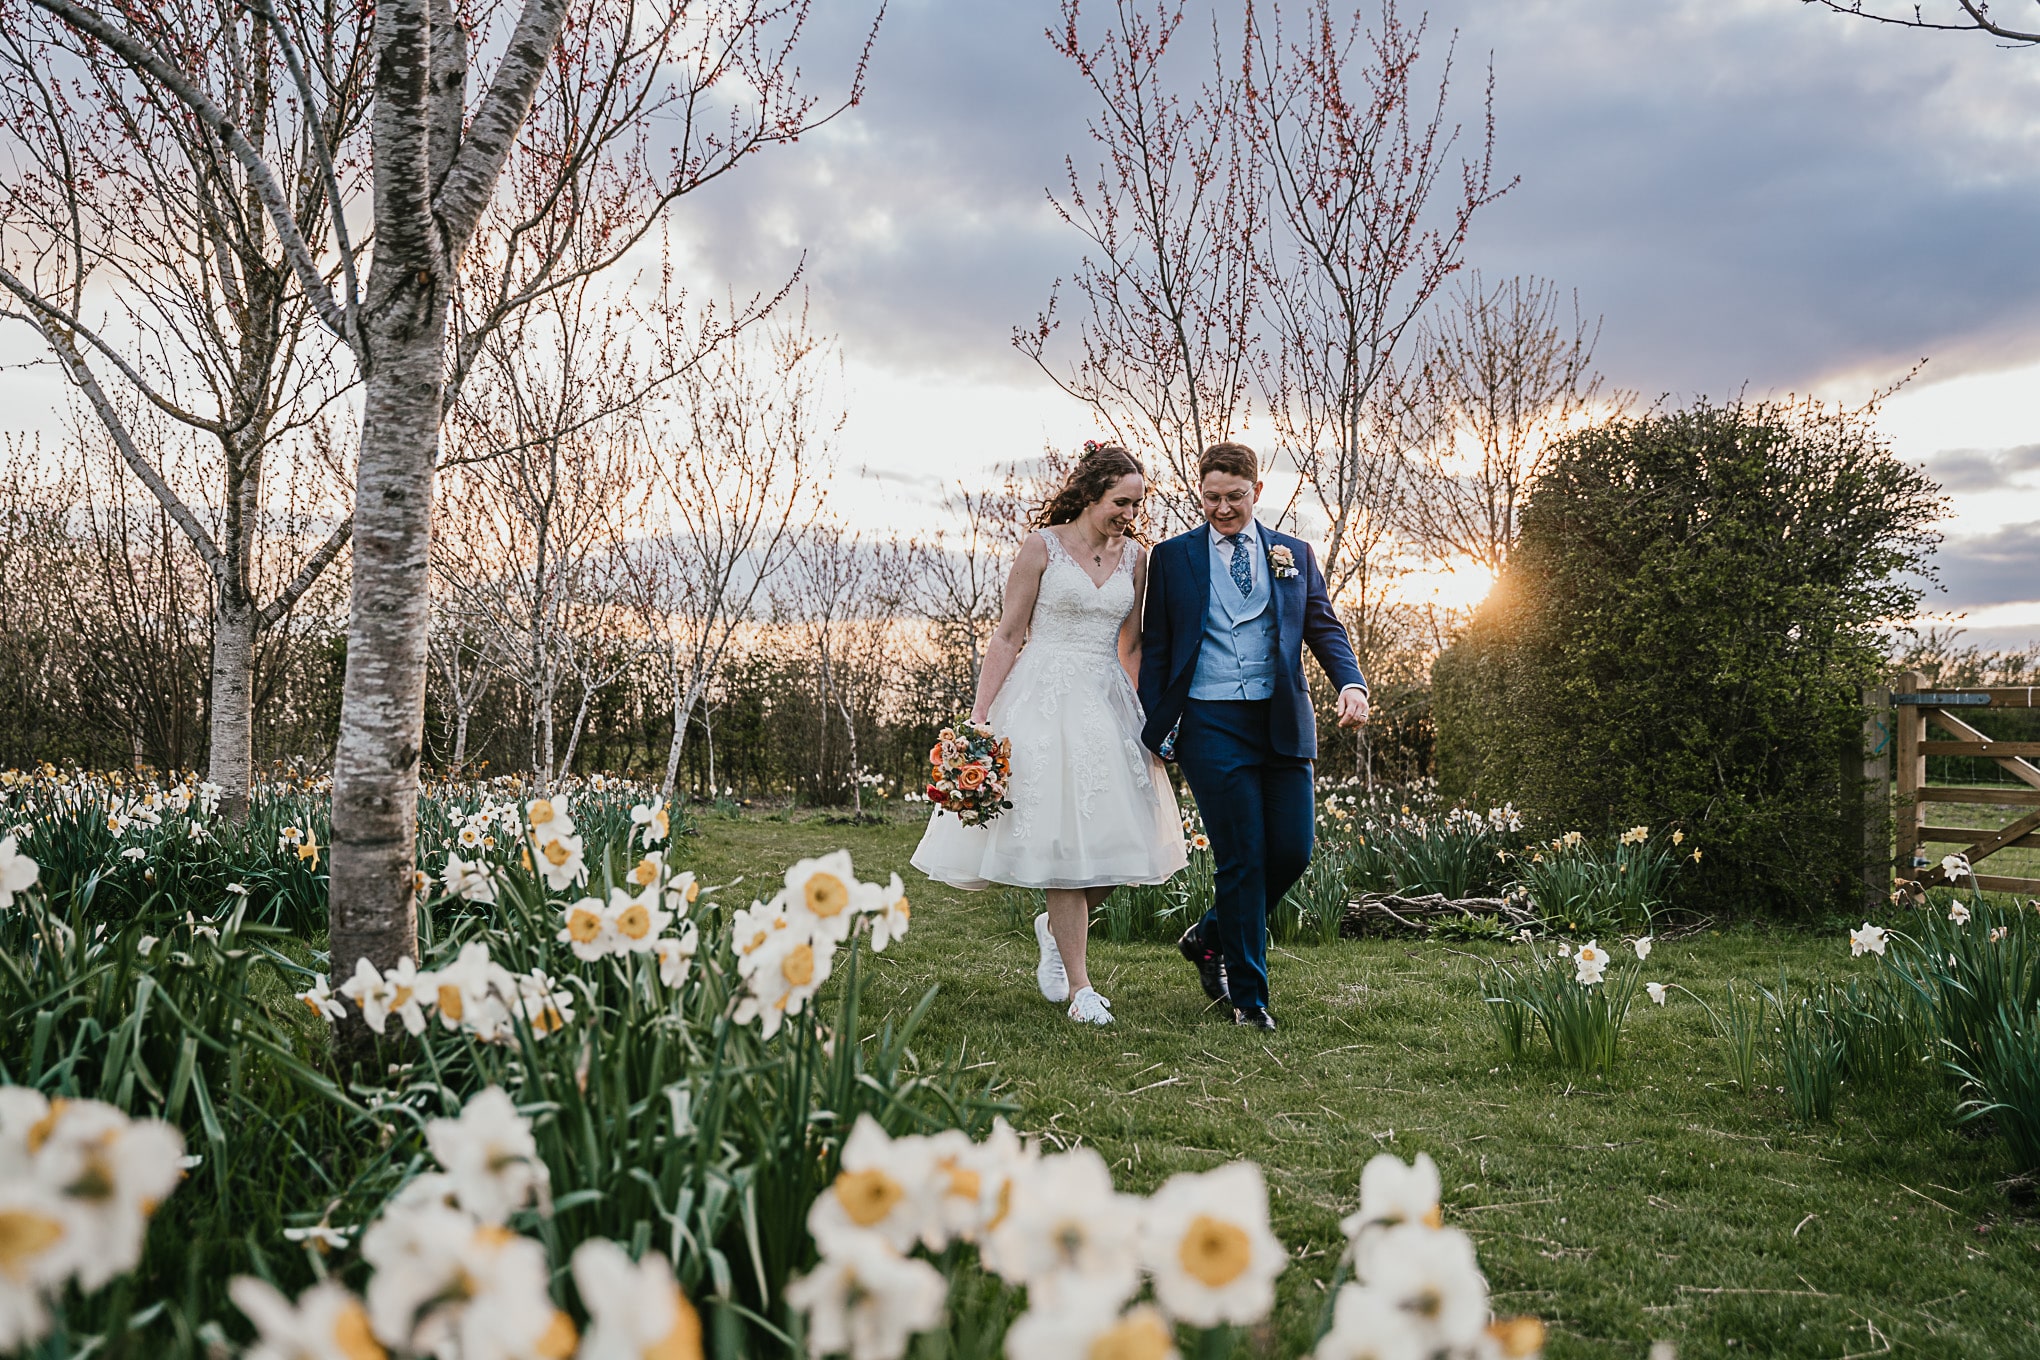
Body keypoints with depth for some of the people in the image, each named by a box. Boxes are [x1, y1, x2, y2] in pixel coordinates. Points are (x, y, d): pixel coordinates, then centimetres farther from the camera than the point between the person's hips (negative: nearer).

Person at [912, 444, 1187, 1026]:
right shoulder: (1043, 546, -4)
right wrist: (979, 717, -10)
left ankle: (1054, 926, 29)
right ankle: (1079, 987, 4)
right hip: (1046, 699, -4)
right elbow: (1008, 636, -3)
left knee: (1119, 839, 0)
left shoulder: (1134, 557, 9)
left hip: (1108, 704, 5)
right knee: (1065, 840, -4)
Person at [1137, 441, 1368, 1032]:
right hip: (1211, 723, -3)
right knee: (1242, 858, -5)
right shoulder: (1172, 556, 8)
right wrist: (1158, 724, -1)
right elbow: (1154, 646, 8)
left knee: (1293, 849, 1)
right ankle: (1248, 996, 9)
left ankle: (1210, 937, 26)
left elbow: (1324, 628, 11)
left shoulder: (1295, 555, 14)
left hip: (1283, 722, 3)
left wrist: (1352, 684, -9)